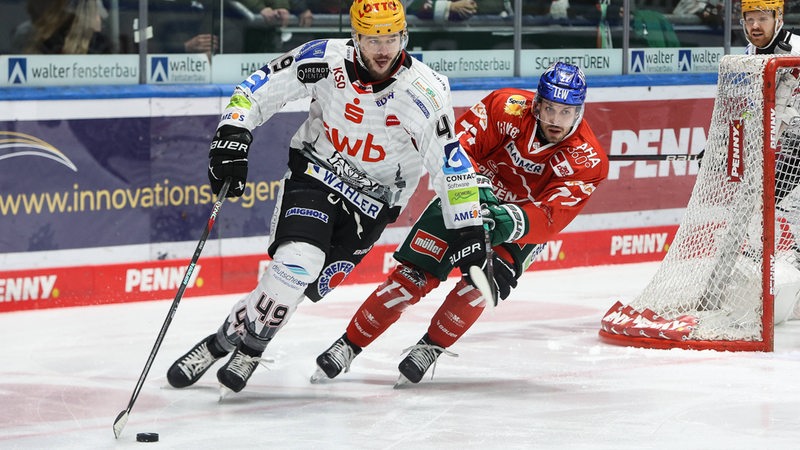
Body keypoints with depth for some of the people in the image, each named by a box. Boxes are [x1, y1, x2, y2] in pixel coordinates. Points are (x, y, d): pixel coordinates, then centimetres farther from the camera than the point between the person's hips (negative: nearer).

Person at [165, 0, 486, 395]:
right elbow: (259, 88, -10)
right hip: (315, 170, 0)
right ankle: (219, 343, -8)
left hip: (372, 199, 1)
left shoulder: (426, 92, -18)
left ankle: (250, 348, 12)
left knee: (309, 284, -11)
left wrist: (468, 232, -11)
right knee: (297, 259, -23)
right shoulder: (325, 60, -17)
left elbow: (452, 165, -11)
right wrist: (232, 134, -23)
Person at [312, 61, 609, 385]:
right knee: (413, 275, -10)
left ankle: (430, 348, -5)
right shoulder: (508, 107, -21)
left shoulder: (587, 161, -22)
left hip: (523, 225, 0)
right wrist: (475, 182, -39)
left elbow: (551, 216, -30)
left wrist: (513, 222, -49)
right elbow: (457, 145, -21)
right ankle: (348, 346, 1)